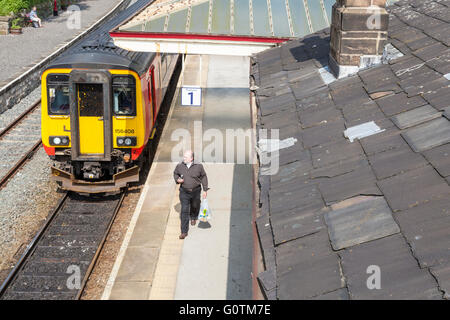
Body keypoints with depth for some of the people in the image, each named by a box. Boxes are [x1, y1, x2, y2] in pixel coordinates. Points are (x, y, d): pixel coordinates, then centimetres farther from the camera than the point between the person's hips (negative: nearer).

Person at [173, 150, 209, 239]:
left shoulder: (198, 166, -12)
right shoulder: (180, 166, -9)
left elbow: (204, 177, 0)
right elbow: (175, 173, 11)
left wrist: (205, 190, -1)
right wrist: (177, 179, -11)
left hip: (195, 191, 1)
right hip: (184, 192, -1)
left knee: (195, 206, 24)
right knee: (184, 211, -7)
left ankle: (193, 217, 59)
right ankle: (184, 232, -1)